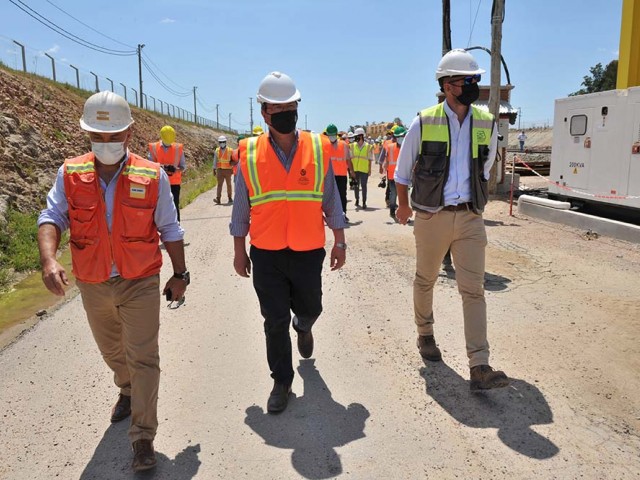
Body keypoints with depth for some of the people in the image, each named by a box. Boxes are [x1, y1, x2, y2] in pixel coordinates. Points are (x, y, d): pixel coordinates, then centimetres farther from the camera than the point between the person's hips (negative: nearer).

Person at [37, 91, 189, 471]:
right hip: (93, 286, 3)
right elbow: (52, 217, -10)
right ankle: (128, 391, 53)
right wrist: (49, 258, -29)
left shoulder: (152, 176, -9)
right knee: (112, 351, 23)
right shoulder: (70, 174, -5)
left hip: (140, 283, -3)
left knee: (143, 358, -1)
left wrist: (180, 274, 2)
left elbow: (170, 230, -2)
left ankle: (143, 438, 12)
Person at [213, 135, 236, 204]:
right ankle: (218, 199, -15)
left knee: (228, 184, 9)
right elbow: (215, 161, 9)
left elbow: (234, 160, 4)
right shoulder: (217, 151, 4)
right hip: (220, 170, 1)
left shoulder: (230, 151, -2)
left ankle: (230, 198, 22)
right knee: (219, 184, -7)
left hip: (228, 170, -1)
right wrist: (214, 169, 6)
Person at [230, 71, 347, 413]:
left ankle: (303, 328, 55)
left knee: (309, 308, 17)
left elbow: (331, 200, 5)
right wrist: (239, 250, 5)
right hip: (266, 255, -1)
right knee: (275, 321, 7)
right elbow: (241, 208, 4)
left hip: (308, 252, 1)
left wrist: (339, 242, 6)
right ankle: (281, 382, 26)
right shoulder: (250, 154, -3)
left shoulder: (318, 149, -1)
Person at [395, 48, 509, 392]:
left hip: (470, 218, 2)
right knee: (425, 280, 14)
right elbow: (402, 171, 7)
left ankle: (479, 368, -3)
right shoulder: (424, 123, -5)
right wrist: (403, 206, 16)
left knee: (473, 289, -4)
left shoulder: (487, 124, 4)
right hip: (431, 217, -2)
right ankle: (425, 335, 38)